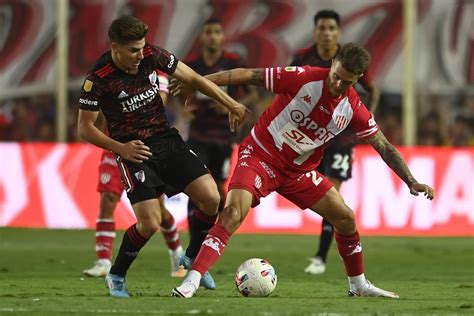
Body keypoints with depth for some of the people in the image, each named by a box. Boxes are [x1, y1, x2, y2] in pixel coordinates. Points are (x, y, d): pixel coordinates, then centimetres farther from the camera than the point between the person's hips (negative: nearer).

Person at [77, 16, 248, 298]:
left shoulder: (152, 55, -7)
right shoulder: (98, 78, -17)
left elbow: (193, 79, 5)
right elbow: (85, 128, -9)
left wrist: (231, 104, 6)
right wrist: (121, 148, -21)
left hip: (167, 139, 5)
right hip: (133, 149, -5)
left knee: (211, 198, -10)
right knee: (150, 223, -18)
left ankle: (193, 259, 16)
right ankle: (116, 276, 8)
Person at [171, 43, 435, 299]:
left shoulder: (354, 109, -6)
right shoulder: (303, 78, -20)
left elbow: (384, 147, 2)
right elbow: (249, 75, -16)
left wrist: (411, 182, -4)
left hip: (299, 171, 5)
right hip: (261, 155, -5)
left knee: (345, 218, 3)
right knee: (233, 213, -26)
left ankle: (358, 285, 25)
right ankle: (191, 282, -30)